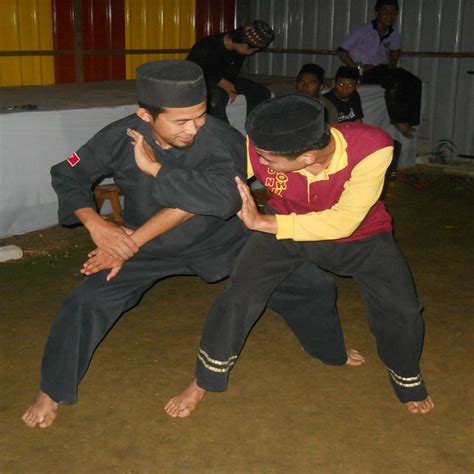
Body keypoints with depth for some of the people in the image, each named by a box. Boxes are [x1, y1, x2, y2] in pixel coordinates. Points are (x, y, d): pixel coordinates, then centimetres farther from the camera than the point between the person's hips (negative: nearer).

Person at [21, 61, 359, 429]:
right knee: (87, 301, -17)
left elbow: (220, 197, -49)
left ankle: (332, 350, 36)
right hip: (145, 246, 0)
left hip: (223, 240, 0)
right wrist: (95, 224, -24)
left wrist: (153, 168, -42)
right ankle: (52, 392, 9)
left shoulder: (223, 140, -30)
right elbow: (68, 177, -8)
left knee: (308, 284, 2)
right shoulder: (120, 138, -23)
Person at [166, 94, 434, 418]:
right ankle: (205, 381, 18)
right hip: (285, 227, 1)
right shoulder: (256, 148, -34)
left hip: (359, 235, 0)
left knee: (401, 311, -9)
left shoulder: (371, 148, -39)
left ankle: (408, 382, 26)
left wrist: (262, 223, -39)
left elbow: (343, 222, -38)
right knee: (237, 299, -9)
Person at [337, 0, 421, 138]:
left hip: (382, 69, 7)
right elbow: (341, 51, -9)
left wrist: (392, 66, 9)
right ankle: (400, 122, -24)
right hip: (365, 73, -6)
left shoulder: (393, 35, 9)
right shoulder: (363, 32, -9)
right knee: (395, 81, -32)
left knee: (414, 82, -17)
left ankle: (410, 122, -20)